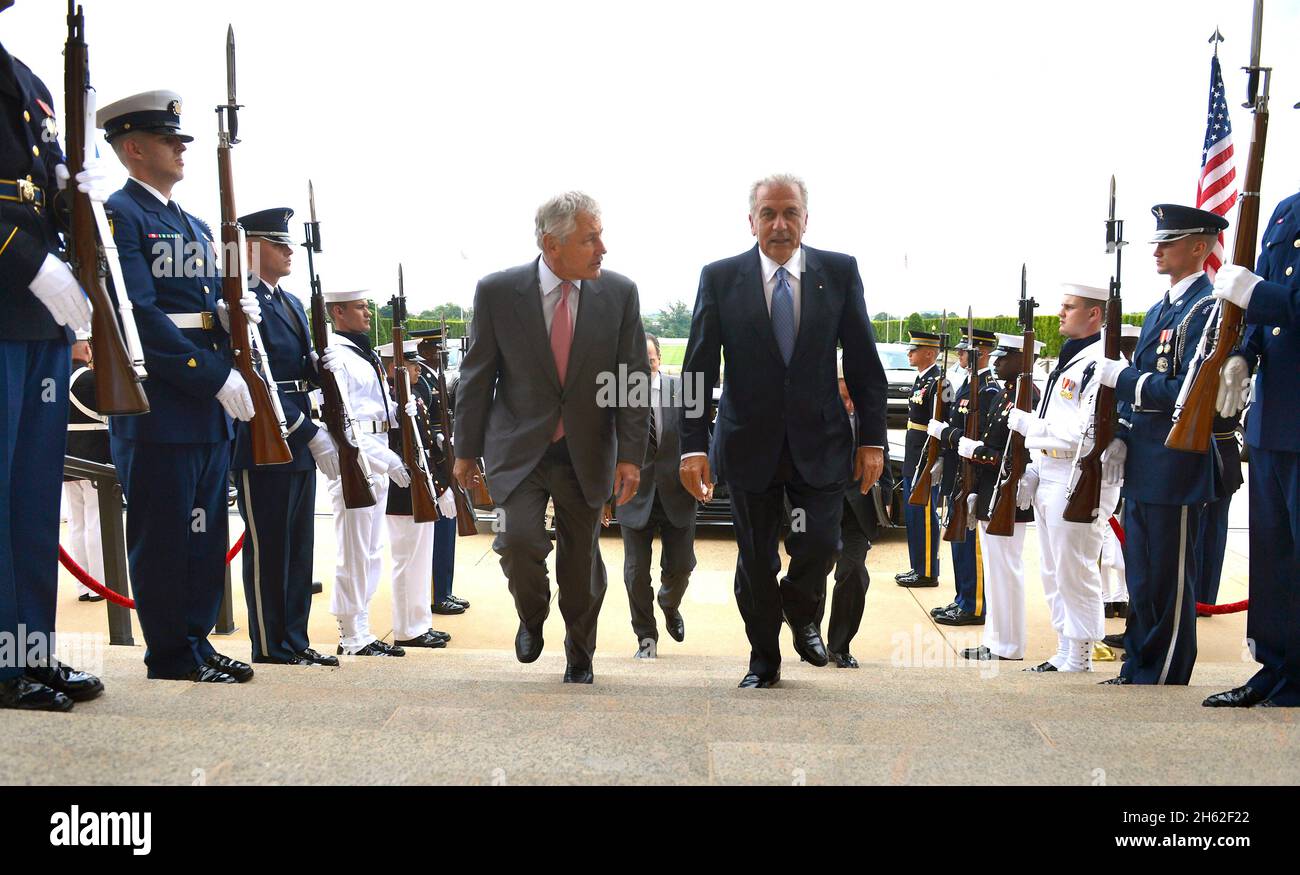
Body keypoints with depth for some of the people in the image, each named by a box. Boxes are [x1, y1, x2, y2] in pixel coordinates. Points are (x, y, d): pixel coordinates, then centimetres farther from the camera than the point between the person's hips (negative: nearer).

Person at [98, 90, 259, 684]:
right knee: (164, 535, -1)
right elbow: (139, 314, -17)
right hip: (159, 407, -9)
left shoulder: (196, 227, 21)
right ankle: (172, 656, 7)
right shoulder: (119, 215, -8)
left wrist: (234, 312, -2)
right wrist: (215, 375, -18)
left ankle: (198, 640, 21)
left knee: (205, 534, 12)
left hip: (210, 411, 9)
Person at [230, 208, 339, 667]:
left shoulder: (292, 303, 17)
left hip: (300, 442, 9)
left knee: (299, 547, 12)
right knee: (268, 548, -1)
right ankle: (271, 647, 8)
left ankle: (295, 641, 20)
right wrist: (310, 433, -22)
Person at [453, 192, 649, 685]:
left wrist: (631, 455, -7)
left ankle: (580, 657, 34)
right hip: (519, 449, -2)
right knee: (519, 542, -19)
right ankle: (531, 618, 15)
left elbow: (634, 380, -1)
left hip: (587, 454, 2)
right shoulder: (498, 292, -8)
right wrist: (466, 450, 3)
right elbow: (477, 376, 0)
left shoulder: (620, 294, -4)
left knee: (580, 562, 10)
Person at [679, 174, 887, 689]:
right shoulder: (721, 278, -3)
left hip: (820, 443, 0)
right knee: (756, 560, 8)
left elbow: (864, 362, 2)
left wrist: (872, 439, -2)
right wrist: (694, 446, -10)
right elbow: (698, 369, -3)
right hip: (750, 445, 0)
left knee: (819, 546, -6)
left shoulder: (839, 272, 0)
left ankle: (800, 611, 29)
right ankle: (764, 659, 28)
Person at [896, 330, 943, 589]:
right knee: (912, 516, 15)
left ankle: (928, 573, 3)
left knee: (924, 517, -4)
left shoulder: (937, 382, -16)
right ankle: (918, 568, 23)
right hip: (912, 461, 10)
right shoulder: (921, 379, 15)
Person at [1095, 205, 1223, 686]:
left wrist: (1122, 377, -15)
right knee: (1141, 575, 14)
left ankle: (1164, 679, 8)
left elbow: (1188, 392, -22)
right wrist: (1121, 438, 10)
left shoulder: (1207, 309, -13)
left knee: (1170, 579, 0)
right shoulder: (1158, 311, 17)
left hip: (1177, 470, -9)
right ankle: (1137, 669, 23)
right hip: (1142, 467, 9)